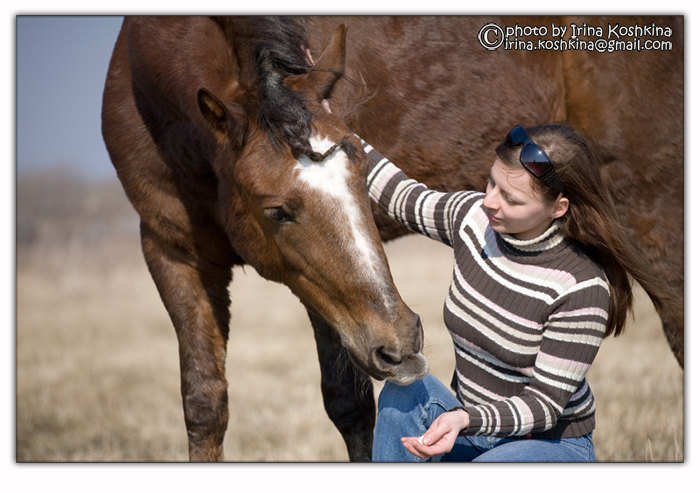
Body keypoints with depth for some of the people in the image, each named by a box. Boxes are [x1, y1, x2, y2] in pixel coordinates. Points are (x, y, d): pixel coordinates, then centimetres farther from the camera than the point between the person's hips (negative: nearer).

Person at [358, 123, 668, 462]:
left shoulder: (580, 288, -24)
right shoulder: (474, 217, -7)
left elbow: (546, 403, -22)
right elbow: (403, 198, 15)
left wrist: (464, 419, -38)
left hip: (552, 443, -6)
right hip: (473, 425, 6)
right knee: (404, 390, -25)